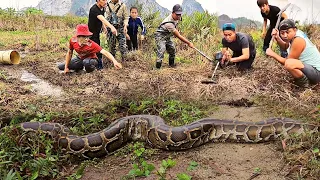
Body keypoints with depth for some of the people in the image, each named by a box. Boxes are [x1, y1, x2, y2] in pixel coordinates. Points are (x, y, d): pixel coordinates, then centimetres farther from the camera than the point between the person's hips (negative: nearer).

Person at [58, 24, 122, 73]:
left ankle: (91, 69, -5)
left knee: (86, 62, -42)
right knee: (60, 67, 2)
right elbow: (69, 53, -4)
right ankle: (81, 67, 19)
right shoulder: (72, 40, -22)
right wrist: (66, 67, -4)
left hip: (91, 59, -5)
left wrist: (114, 61, -64)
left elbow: (105, 52, -46)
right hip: (80, 58, 5)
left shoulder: (91, 44, -36)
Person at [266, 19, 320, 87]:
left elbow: (287, 62, -20)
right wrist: (277, 38, 2)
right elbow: (285, 46, 19)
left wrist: (272, 54, -14)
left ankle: (304, 81, -9)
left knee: (289, 63, -34)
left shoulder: (298, 40, -24)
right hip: (309, 66, 10)